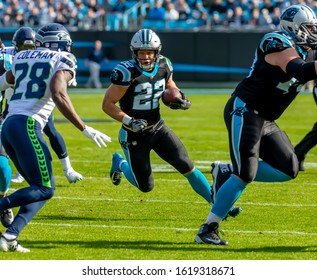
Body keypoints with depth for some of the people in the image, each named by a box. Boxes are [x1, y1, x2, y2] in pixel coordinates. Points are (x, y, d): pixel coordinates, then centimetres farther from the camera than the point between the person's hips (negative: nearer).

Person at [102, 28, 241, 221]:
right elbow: (107, 104, -19)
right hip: (134, 135, -4)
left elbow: (170, 86, 16)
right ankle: (120, 164, 36)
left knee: (187, 167, -6)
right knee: (146, 187, 7)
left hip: (158, 128, 4)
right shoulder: (127, 73, -23)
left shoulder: (163, 66, -5)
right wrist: (129, 121, -31)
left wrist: (180, 100, -6)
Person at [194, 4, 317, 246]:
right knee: (245, 174, -14)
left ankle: (227, 174, 12)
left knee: (288, 170, 2)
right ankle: (208, 230, -8)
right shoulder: (280, 45, -16)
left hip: (264, 120, 10)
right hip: (244, 111, -10)